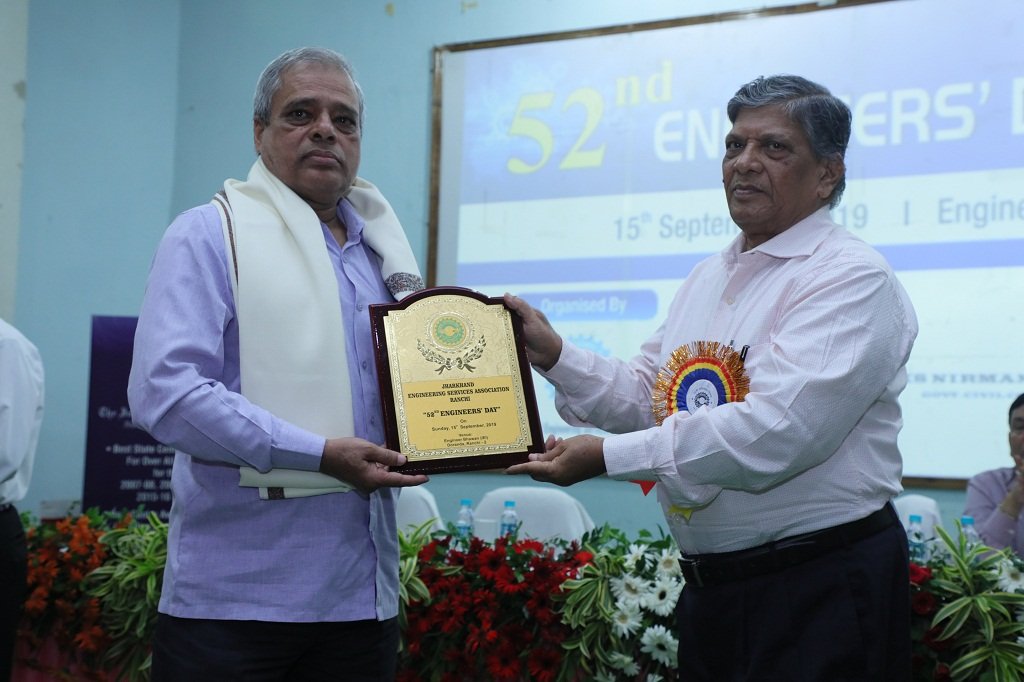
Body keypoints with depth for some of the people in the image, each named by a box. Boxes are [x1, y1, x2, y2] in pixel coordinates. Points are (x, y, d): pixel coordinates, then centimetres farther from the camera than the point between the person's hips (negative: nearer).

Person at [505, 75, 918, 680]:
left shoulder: (852, 279, -14)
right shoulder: (710, 277, 15)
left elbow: (777, 430, -25)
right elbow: (646, 396, 16)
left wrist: (609, 457, -24)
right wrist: (554, 354, 1)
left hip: (819, 593, -7)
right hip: (708, 585, 8)